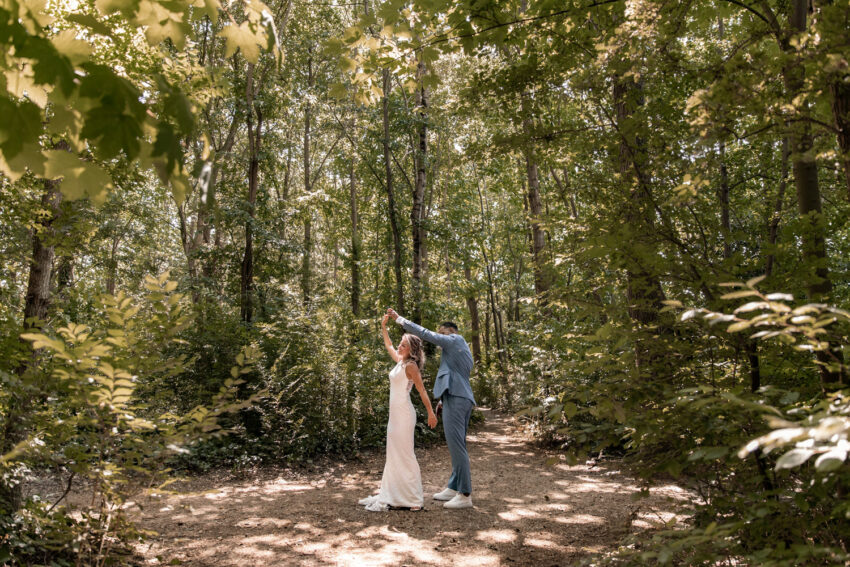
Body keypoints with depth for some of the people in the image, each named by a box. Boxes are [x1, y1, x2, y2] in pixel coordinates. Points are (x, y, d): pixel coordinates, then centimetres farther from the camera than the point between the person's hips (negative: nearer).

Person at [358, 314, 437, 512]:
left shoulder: (410, 366, -12)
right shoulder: (399, 361, 12)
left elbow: (422, 391, -13)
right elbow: (388, 345, 29)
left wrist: (431, 413, -14)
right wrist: (383, 327, 22)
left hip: (404, 413, -9)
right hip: (395, 413, 9)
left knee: (405, 454, -6)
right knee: (393, 454, 12)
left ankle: (413, 499, 0)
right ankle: (390, 496, 20)